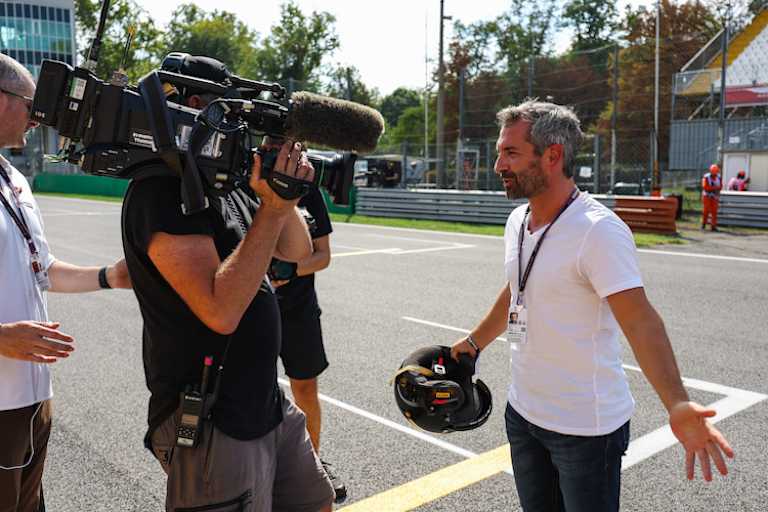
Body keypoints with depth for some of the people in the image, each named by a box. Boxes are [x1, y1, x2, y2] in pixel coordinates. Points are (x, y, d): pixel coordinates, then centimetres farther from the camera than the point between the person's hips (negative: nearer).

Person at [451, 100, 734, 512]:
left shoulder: (599, 230, -21)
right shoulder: (517, 221, 4)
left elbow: (640, 321, -28)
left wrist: (677, 406, -40)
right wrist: (474, 342, 27)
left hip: (586, 427, -7)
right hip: (522, 412, 7)